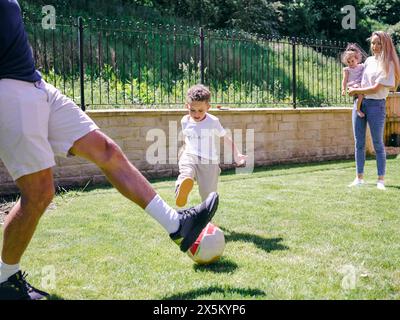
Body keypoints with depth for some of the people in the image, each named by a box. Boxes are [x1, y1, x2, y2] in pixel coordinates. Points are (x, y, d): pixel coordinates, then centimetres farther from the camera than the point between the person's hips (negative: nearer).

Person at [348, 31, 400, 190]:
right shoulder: (369, 60, 12)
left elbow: (376, 88, -13)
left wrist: (356, 91, -7)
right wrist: (354, 90, 4)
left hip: (376, 105, -6)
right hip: (360, 103, 6)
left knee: (378, 143, -1)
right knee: (359, 143, 7)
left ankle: (381, 180, 6)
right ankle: (359, 178, 14)